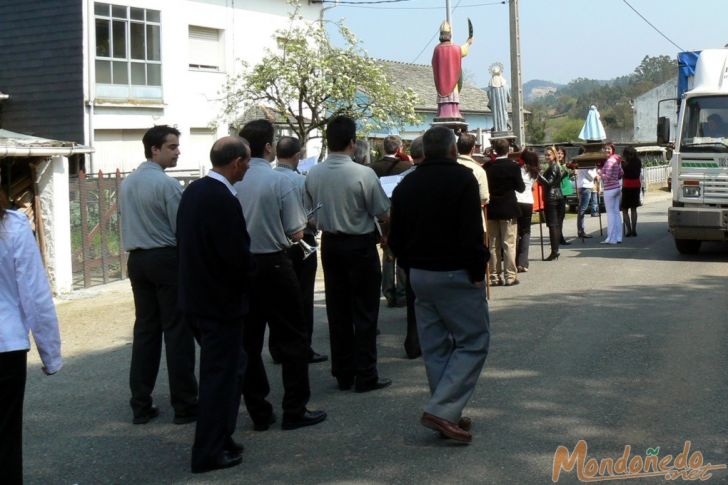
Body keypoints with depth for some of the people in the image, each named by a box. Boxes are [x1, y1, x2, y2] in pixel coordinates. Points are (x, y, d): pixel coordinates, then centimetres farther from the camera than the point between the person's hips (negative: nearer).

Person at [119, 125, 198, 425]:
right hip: (167, 259, -7)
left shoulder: (127, 183, 10)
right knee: (177, 331, -2)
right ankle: (184, 406, 2)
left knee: (145, 330, 11)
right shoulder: (167, 184, -14)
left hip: (137, 259, 7)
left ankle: (141, 405, 14)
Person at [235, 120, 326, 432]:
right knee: (292, 339, 7)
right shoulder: (280, 181, -13)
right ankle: (294, 411, 9)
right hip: (274, 265, -4)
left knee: (248, 341, 11)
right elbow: (296, 233, -11)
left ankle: (259, 413, 16)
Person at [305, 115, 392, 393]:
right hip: (360, 245, -5)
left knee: (337, 311, 11)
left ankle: (343, 374, 18)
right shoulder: (363, 174, -19)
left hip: (330, 244, 5)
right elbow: (383, 215, -12)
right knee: (364, 312, 4)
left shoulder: (313, 175, -3)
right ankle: (365, 376, 6)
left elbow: (311, 213, 8)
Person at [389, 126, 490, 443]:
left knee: (435, 346, 12)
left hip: (420, 275, 7)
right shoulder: (462, 178, -10)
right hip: (455, 275, -7)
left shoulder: (406, 185, 10)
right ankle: (442, 410, -12)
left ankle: (448, 415, 17)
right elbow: (472, 234, -18)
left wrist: (413, 267, 16)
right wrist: (477, 270, -9)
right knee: (473, 342, 0)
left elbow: (395, 239, 13)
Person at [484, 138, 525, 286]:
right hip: (508, 209, -3)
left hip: (491, 210, 3)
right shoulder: (513, 166, -10)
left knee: (493, 245, 9)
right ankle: (510, 276, 0)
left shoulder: (488, 166, -2)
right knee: (509, 244, 2)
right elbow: (521, 188, -5)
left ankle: (494, 276, 12)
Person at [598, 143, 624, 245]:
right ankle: (618, 237, 15)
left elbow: (607, 176, -20)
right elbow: (620, 174, 18)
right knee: (616, 212, 11)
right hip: (617, 188, 9)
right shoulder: (617, 160, 12)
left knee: (610, 213, -5)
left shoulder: (610, 161, -16)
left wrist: (599, 172, -5)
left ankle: (611, 238, -3)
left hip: (609, 190, -9)